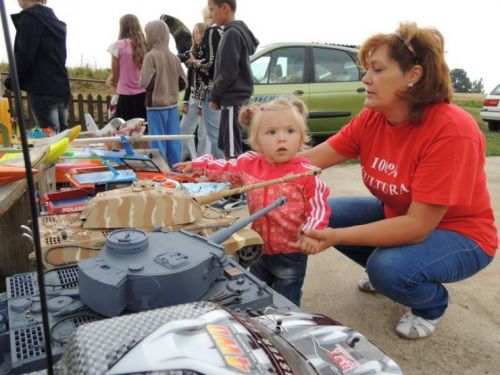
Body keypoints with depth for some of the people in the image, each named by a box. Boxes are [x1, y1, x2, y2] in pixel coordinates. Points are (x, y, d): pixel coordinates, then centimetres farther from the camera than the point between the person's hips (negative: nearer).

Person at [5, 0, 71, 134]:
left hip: (42, 90, -8)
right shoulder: (55, 20, 21)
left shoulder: (30, 17, -5)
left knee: (49, 138, -11)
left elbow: (24, 55, -13)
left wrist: (11, 82, -2)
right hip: (61, 88, 8)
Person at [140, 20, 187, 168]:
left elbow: (146, 82, -18)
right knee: (174, 142, 10)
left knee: (158, 143, 2)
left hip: (156, 106, -5)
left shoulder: (150, 56, -11)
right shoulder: (174, 57, 4)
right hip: (172, 105, 5)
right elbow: (183, 83, 6)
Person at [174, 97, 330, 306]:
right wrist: (198, 164, 15)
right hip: (259, 251, 5)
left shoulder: (305, 173, -20)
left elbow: (318, 209, -17)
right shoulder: (249, 165, -5)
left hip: (291, 255, -4)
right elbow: (225, 169, 15)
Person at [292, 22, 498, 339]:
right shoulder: (373, 118, -12)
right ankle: (385, 271, 19)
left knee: (390, 267, -33)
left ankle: (432, 304, 5)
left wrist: (336, 237, -41)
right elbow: (308, 161, -15)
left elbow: (418, 226, -33)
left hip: (459, 234, -6)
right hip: (399, 216, 7)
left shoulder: (452, 131, -32)